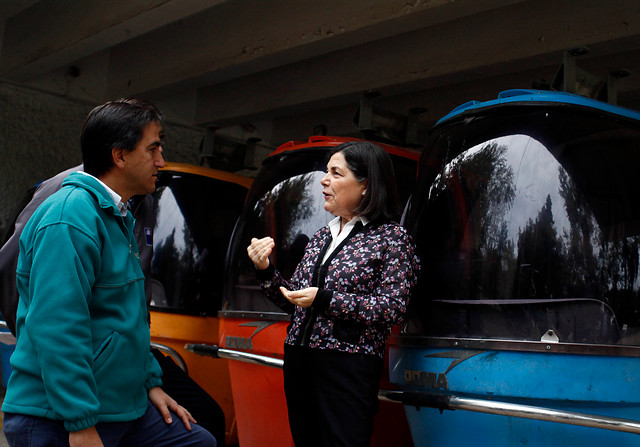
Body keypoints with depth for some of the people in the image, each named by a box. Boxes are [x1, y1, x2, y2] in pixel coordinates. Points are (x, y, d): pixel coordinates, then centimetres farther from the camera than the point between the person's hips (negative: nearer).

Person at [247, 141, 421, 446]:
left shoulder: (392, 238, -3)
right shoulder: (322, 237, 16)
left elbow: (393, 309, -13)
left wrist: (325, 299, -20)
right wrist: (266, 272, 1)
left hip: (349, 367, -6)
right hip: (298, 361, 7)